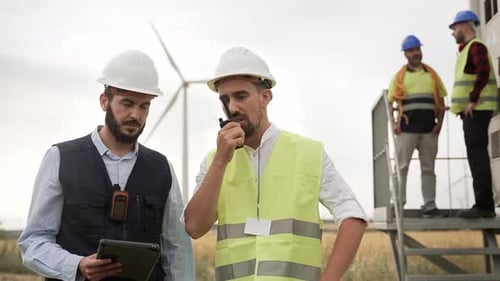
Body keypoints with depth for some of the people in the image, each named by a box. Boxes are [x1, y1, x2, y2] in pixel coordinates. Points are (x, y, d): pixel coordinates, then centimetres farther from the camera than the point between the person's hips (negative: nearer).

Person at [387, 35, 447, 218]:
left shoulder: (432, 75, 14)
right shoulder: (399, 76, 8)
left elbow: (441, 102, 12)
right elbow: (390, 102, 5)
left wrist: (439, 123, 0)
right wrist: (393, 124, -7)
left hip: (429, 129, 2)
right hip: (406, 128, -2)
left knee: (428, 168, 6)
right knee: (402, 167, -2)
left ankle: (429, 206, 10)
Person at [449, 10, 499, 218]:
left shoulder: (475, 46, -8)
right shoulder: (467, 49, 22)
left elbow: (483, 73, -22)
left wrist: (472, 100, -20)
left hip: (476, 110, -10)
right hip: (472, 111, 10)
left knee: (477, 155, -12)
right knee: (477, 156, 9)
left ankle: (483, 205, -12)